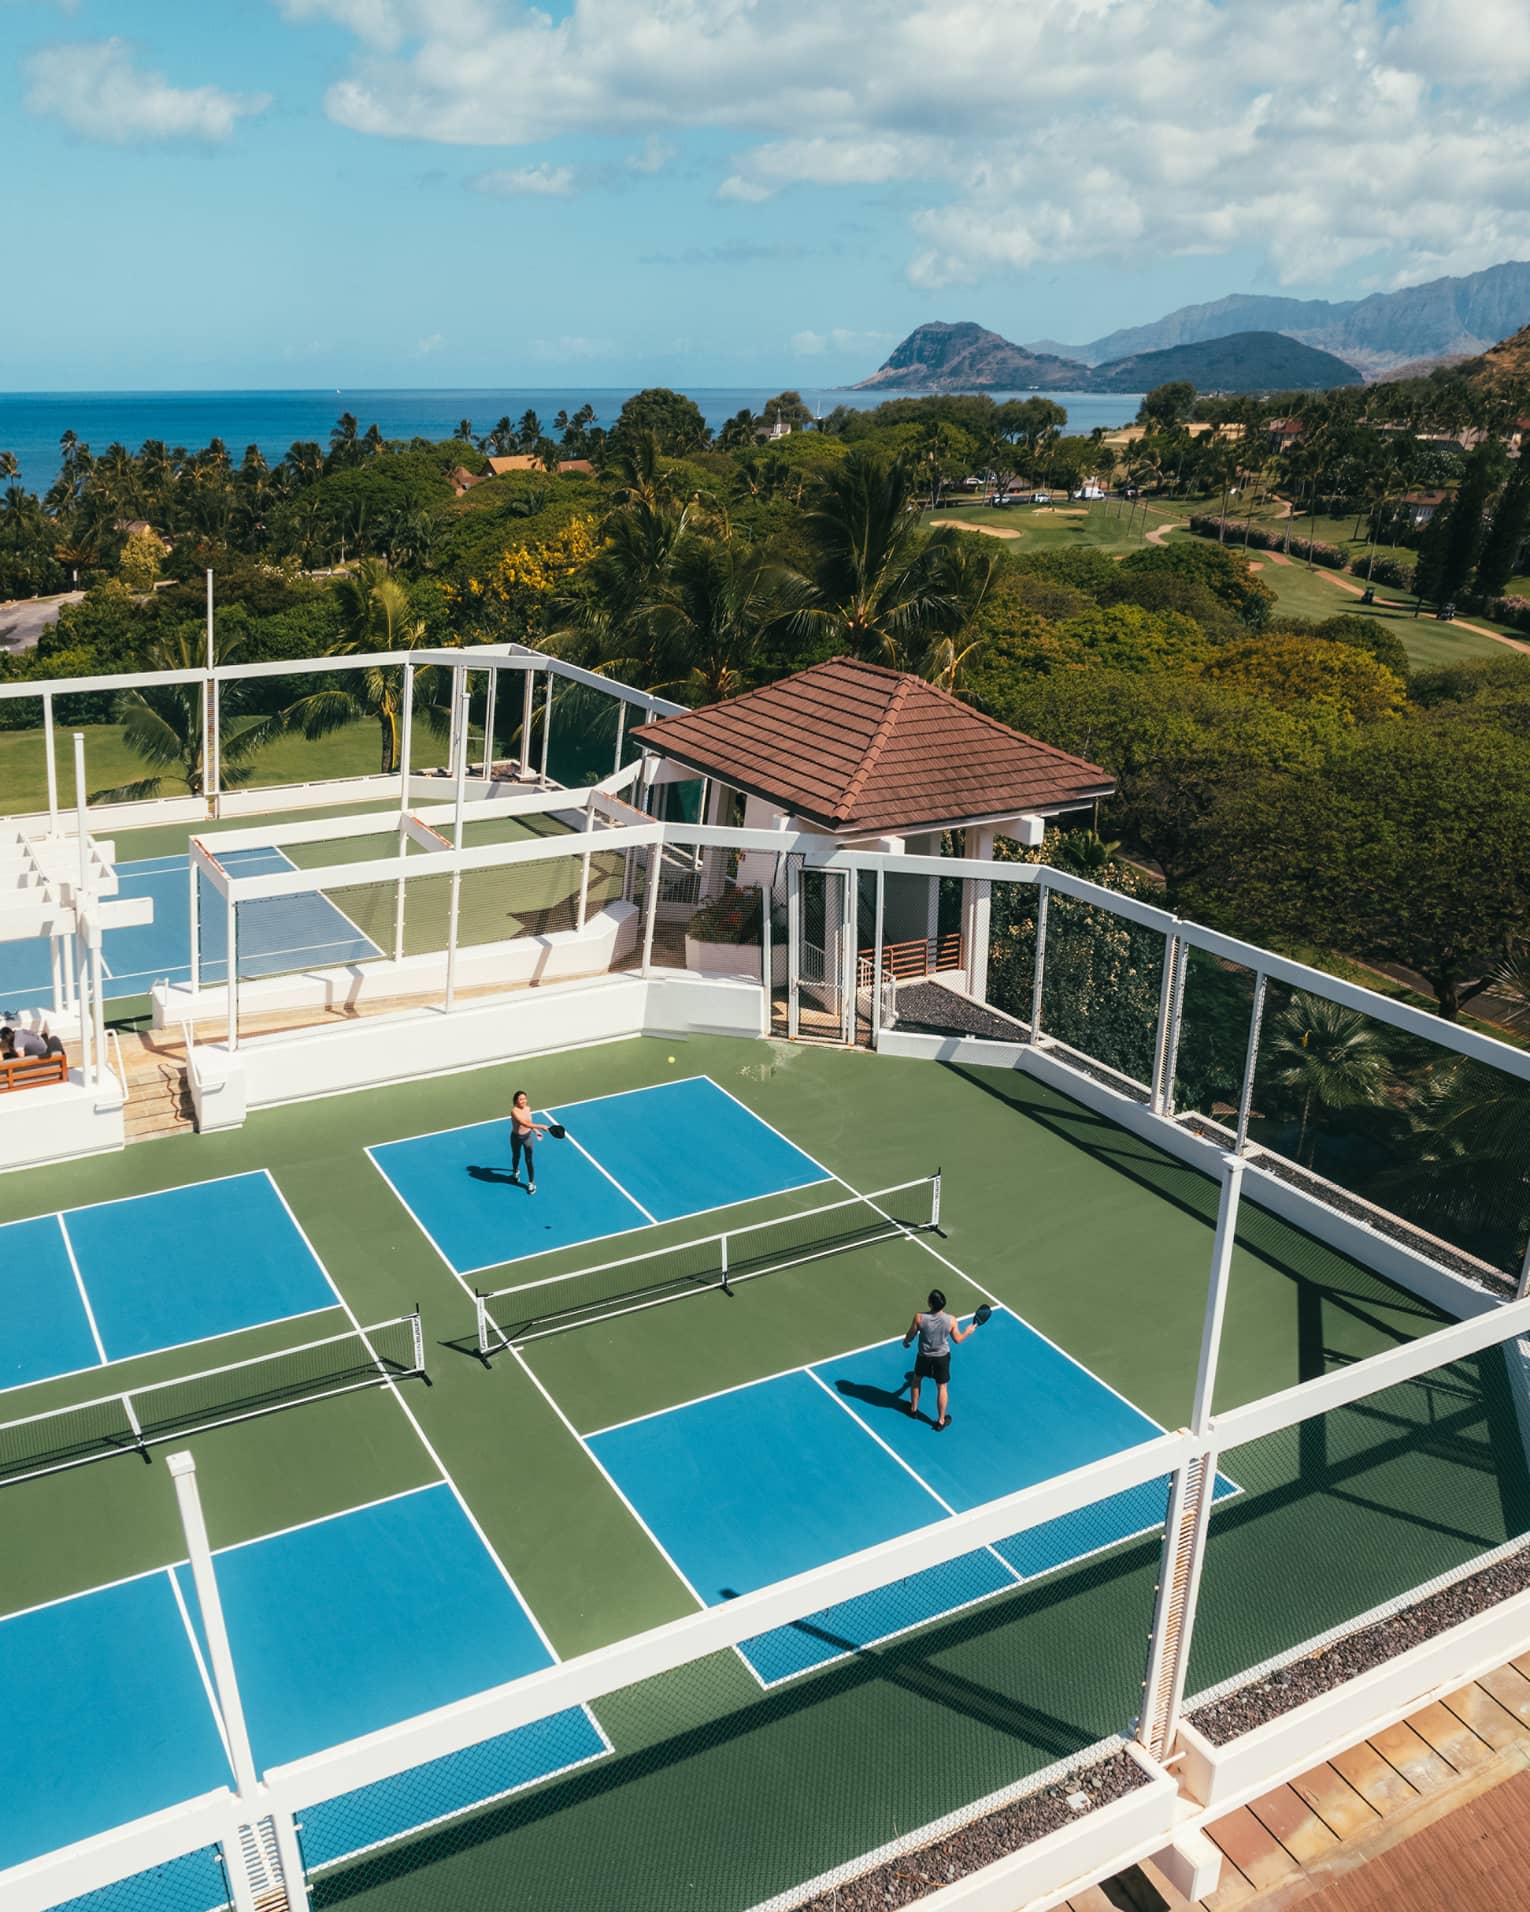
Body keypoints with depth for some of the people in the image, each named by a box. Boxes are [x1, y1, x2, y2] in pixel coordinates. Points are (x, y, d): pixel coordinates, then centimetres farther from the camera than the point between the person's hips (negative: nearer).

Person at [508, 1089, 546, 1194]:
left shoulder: (528, 1108, -10)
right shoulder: (514, 1111, -29)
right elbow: (524, 1123, -40)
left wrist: (536, 1131, 12)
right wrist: (540, 1126, -44)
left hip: (528, 1136, 2)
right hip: (516, 1137, -2)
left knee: (529, 1160, 3)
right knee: (516, 1157, 23)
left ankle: (531, 1183, 15)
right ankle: (515, 1171, 55)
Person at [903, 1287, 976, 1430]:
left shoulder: (919, 1318, -26)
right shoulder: (951, 1320, -23)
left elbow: (910, 1336, -10)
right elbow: (957, 1339, -6)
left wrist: (905, 1342, 14)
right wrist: (968, 1331, 14)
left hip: (924, 1357, 0)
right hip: (942, 1358, 0)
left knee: (917, 1380, 29)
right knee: (942, 1388, 19)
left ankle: (913, 1409, 46)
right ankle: (941, 1421, 31)